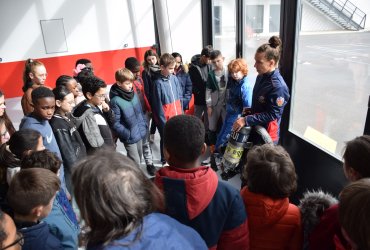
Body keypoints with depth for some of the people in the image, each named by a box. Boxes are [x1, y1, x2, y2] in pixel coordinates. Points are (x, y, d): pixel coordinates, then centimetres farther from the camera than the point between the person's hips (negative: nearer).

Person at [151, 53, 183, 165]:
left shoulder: (174, 78, 0)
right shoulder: (158, 83, -16)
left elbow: (180, 97, 8)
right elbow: (158, 105, -13)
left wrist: (181, 113, 7)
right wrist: (163, 121, -11)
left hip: (177, 117, 5)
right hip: (165, 119, -5)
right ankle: (165, 161, 31)